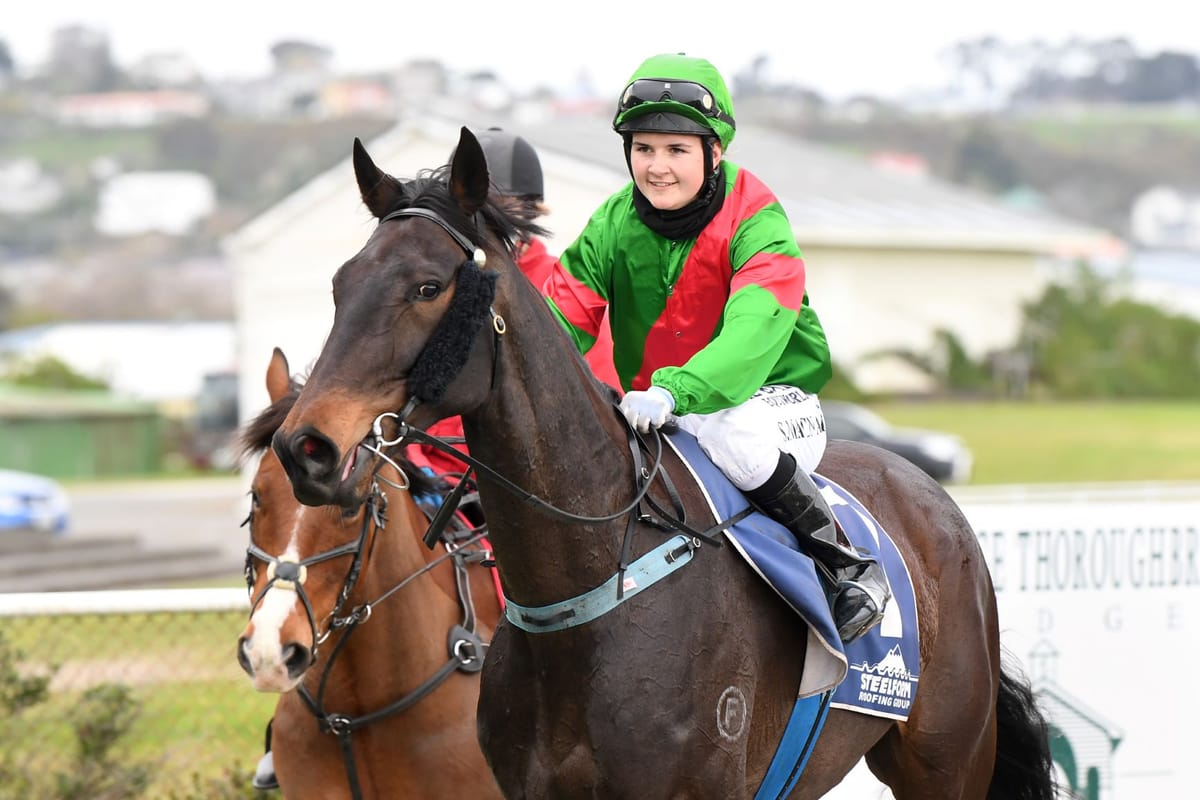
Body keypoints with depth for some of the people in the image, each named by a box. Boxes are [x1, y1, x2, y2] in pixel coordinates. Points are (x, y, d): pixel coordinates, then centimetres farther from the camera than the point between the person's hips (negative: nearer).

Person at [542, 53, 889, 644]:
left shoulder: (757, 225, -18)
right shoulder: (612, 227, -3)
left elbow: (753, 335, -34)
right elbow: (562, 320, -8)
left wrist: (673, 392, -51)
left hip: (771, 398, -5)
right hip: (654, 414, 5)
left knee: (731, 434, -39)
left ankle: (847, 563, -19)